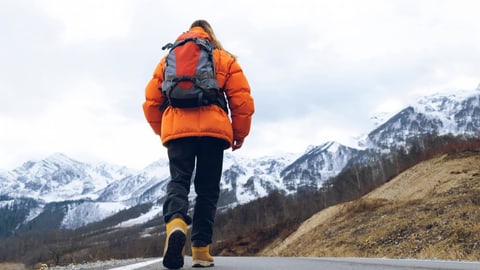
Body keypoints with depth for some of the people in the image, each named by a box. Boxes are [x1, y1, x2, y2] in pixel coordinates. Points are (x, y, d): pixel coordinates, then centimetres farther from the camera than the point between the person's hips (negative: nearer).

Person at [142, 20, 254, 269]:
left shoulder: (168, 59, 22)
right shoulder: (225, 59, 16)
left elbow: (151, 102, 17)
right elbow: (242, 100, 5)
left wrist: (162, 131, 30)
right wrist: (239, 134, 15)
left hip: (177, 129, 1)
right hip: (213, 129, -1)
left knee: (178, 181, 1)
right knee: (207, 190, 7)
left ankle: (176, 223, -30)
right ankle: (201, 250, 3)